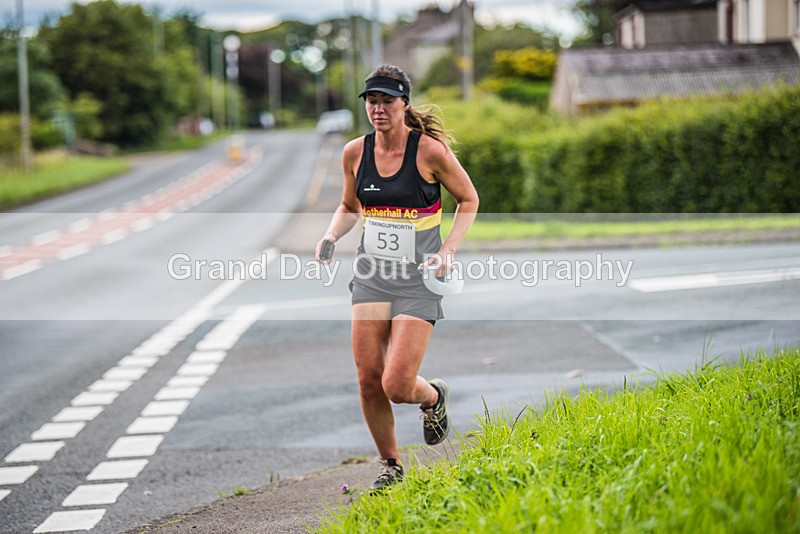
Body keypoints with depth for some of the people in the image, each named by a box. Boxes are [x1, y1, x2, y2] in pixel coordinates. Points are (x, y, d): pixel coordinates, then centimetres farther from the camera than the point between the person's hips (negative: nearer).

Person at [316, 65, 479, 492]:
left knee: (397, 386, -11)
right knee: (368, 380, 0)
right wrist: (330, 237, -1)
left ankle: (433, 397, 26)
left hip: (418, 280, -4)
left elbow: (468, 201, 3)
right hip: (372, 276, 4)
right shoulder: (355, 152, 2)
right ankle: (390, 465, 22)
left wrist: (449, 250, -10)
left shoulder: (430, 151, -11)